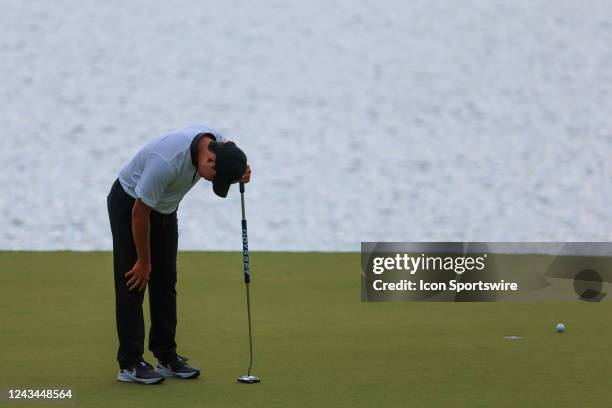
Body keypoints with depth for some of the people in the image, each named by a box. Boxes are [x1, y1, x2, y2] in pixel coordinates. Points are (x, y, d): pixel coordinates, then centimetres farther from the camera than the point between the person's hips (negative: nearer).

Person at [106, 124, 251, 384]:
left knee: (165, 282, 5)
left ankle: (167, 357, 11)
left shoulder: (218, 142, -18)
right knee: (133, 283, -8)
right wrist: (143, 262, -16)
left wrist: (241, 175, -16)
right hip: (129, 205, -7)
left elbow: (226, 172, 9)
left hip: (165, 209, 7)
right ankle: (130, 364, -5)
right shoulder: (166, 161, -39)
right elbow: (140, 213, -27)